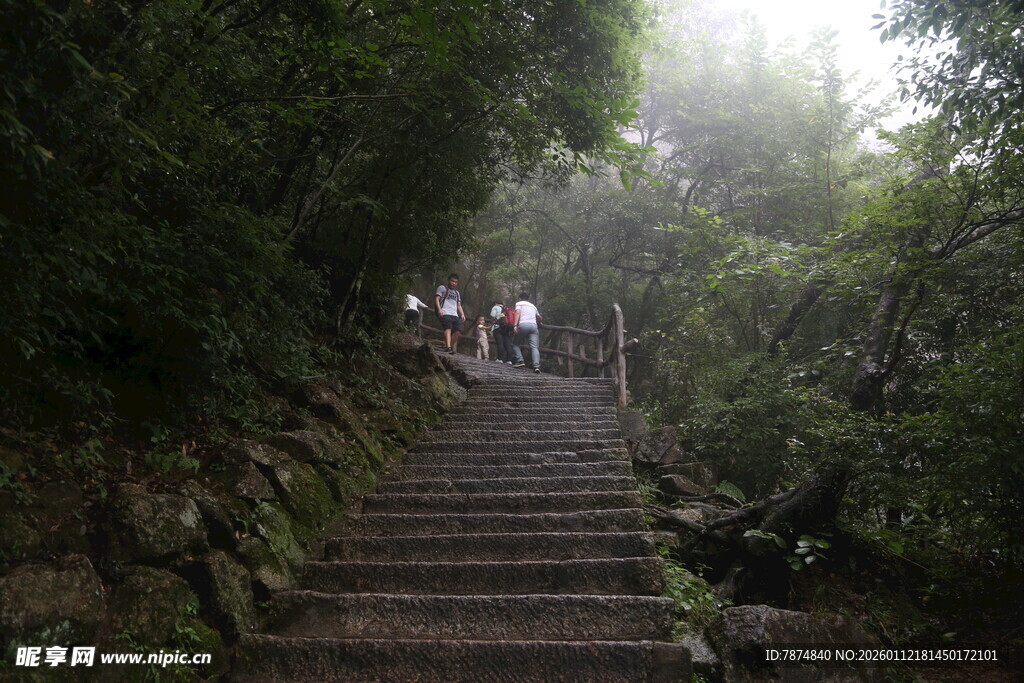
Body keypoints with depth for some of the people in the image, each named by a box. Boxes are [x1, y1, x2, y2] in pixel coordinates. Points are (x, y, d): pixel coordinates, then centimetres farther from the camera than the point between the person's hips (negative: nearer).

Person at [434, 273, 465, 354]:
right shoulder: (442, 288, 14)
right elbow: (437, 299, 2)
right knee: (448, 328, -24)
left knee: (458, 330, -9)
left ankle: (449, 347, 0)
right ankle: (448, 347, -38)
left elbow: (459, 305, 29)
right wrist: (439, 309, -15)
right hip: (445, 313, -6)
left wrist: (462, 314, 11)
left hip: (455, 314, 6)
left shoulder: (457, 293, 32)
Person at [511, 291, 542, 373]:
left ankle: (520, 361, -3)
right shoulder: (533, 306, 32)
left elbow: (518, 312, -3)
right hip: (534, 325, 3)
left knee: (515, 344, 14)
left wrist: (515, 325, -12)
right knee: (534, 347, -5)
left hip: (523, 324, -3)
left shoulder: (519, 303, 17)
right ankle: (536, 366, -21)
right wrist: (538, 323, 65)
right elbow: (539, 317, 42)